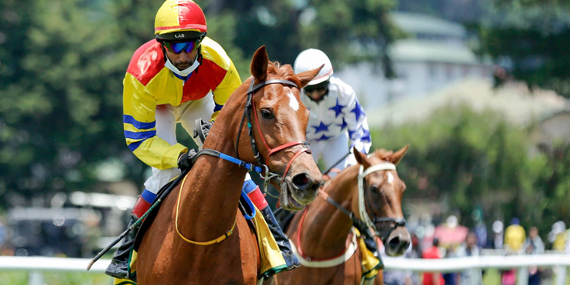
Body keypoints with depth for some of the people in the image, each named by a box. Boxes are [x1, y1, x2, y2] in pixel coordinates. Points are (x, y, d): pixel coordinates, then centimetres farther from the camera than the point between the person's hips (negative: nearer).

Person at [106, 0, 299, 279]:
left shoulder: (218, 62, -35)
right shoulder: (142, 72, -41)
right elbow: (138, 139, -33)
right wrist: (178, 156, -46)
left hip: (197, 102, 2)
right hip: (154, 107, -2)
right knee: (166, 172, -21)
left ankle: (276, 240, 0)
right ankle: (125, 252, -10)